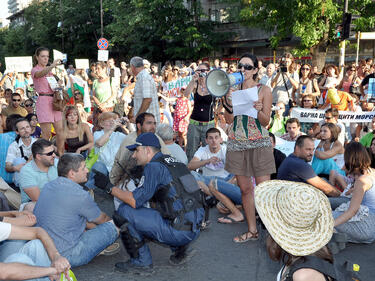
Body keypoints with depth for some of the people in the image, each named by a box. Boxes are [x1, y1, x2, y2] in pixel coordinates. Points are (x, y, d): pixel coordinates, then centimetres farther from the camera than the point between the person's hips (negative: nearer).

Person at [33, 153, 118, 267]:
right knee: (111, 227, -3)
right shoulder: (80, 195, -19)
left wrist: (90, 225, 22)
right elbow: (101, 219, 0)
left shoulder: (48, 186, 4)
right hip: (65, 256, -8)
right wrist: (110, 220, 22)